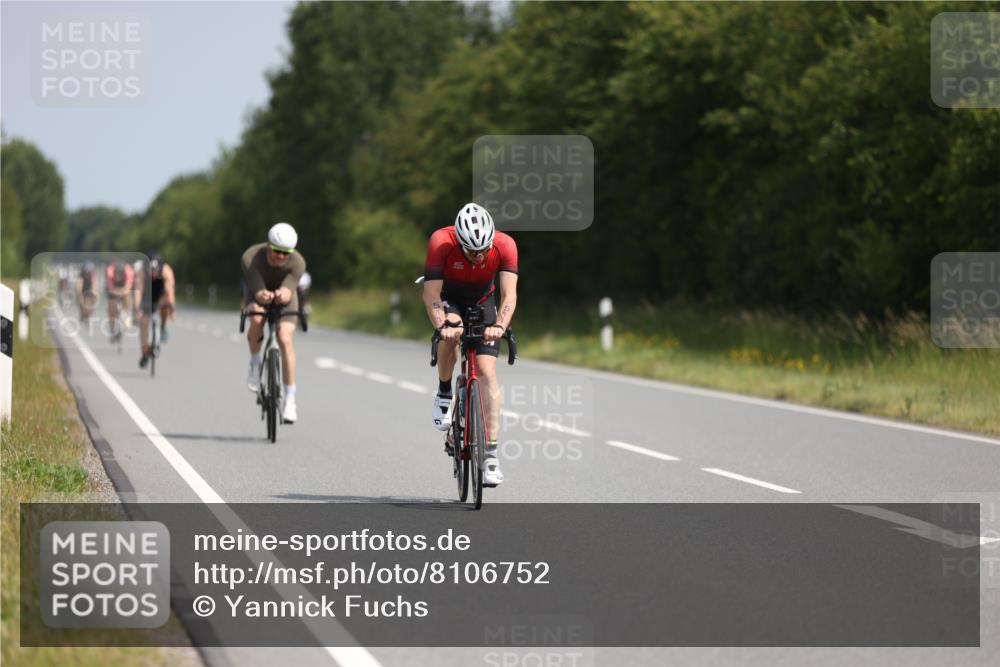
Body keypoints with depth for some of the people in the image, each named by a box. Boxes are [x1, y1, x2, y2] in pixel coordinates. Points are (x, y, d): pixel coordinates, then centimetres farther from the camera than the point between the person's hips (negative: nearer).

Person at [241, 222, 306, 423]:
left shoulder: (297, 263, -31)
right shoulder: (251, 258, -34)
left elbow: (288, 290, -41)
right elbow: (257, 291, -39)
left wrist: (282, 295, -65)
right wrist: (263, 295, -63)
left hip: (284, 299, 0)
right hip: (257, 295, 0)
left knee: (285, 339, -20)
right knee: (257, 319, -34)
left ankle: (289, 398, -15)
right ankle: (255, 363, -6)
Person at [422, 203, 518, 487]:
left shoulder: (505, 245, -29)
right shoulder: (441, 242, -32)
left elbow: (509, 294, -33)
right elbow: (431, 293, -34)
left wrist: (499, 325, -51)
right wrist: (442, 326, -51)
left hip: (482, 302, 1)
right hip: (448, 298, -1)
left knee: (487, 371, -14)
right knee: (451, 332, -35)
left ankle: (491, 453, -15)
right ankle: (444, 394, -9)